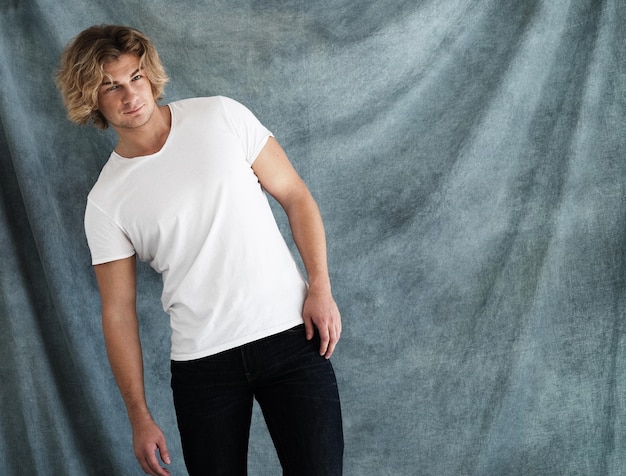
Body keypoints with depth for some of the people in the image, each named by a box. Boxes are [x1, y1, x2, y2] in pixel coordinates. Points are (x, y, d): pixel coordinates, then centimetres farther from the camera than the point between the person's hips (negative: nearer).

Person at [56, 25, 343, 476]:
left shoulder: (222, 117, 0)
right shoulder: (105, 202, 0)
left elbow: (295, 196, 4)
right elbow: (118, 312, 2)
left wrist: (321, 288, -7)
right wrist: (139, 416, 0)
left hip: (290, 334, 0)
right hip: (202, 362, 1)